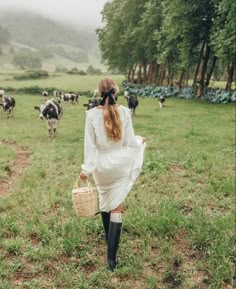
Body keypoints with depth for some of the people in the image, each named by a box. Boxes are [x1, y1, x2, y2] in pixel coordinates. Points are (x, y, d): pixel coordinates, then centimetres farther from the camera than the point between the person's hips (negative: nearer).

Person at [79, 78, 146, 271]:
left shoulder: (92, 114, -12)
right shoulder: (124, 111, -12)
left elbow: (90, 144, -8)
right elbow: (129, 142, -7)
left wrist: (86, 169, -1)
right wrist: (140, 141, 15)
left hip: (101, 166, 1)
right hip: (120, 165, -1)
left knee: (105, 199, 26)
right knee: (116, 207, 7)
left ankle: (109, 239, 46)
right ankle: (111, 257, 4)